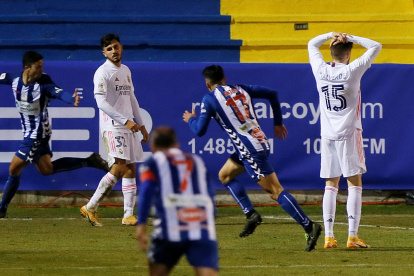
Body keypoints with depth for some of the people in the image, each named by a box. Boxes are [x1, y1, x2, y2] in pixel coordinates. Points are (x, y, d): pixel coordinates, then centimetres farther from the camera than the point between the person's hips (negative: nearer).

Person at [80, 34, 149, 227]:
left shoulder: (126, 71, 17)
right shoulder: (103, 73, -8)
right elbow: (101, 102, -17)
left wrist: (141, 124, 21)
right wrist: (125, 121, -21)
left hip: (129, 127, 8)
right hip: (112, 126, -8)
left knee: (131, 169, 5)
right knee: (119, 168, -17)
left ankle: (128, 215, 6)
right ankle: (90, 207, -13)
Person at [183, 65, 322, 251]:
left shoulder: (210, 99, -3)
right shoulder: (240, 89, 15)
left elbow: (200, 131, -1)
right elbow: (272, 94, 16)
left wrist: (190, 119, 22)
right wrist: (278, 123, 24)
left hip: (250, 150, -8)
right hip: (260, 142, 8)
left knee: (276, 190, -9)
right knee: (224, 175, 23)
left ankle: (309, 227, -16)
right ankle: (250, 214, 13)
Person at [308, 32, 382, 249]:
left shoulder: (321, 71, 2)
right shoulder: (352, 70, -8)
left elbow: (312, 44, 21)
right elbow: (376, 47, 1)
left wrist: (332, 35, 13)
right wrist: (350, 38, 2)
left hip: (327, 135, 4)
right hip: (348, 133, -4)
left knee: (330, 185, 8)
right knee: (354, 183, 0)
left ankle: (329, 237, 2)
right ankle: (352, 237, -7)